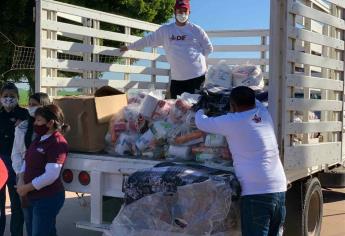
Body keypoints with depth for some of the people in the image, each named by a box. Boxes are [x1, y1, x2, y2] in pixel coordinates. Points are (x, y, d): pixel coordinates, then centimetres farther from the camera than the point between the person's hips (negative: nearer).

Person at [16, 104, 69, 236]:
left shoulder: (57, 142, -19)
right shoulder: (39, 139, 10)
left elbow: (50, 175, -25)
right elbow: (27, 161, 15)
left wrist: (26, 188, -16)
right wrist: (21, 181, -3)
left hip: (48, 199, -9)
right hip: (32, 197, 9)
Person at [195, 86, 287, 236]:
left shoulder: (233, 122, -3)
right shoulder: (264, 114, 13)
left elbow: (201, 123, 12)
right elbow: (253, 101, 37)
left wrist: (200, 111, 32)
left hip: (256, 192, -6)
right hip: (279, 190, 7)